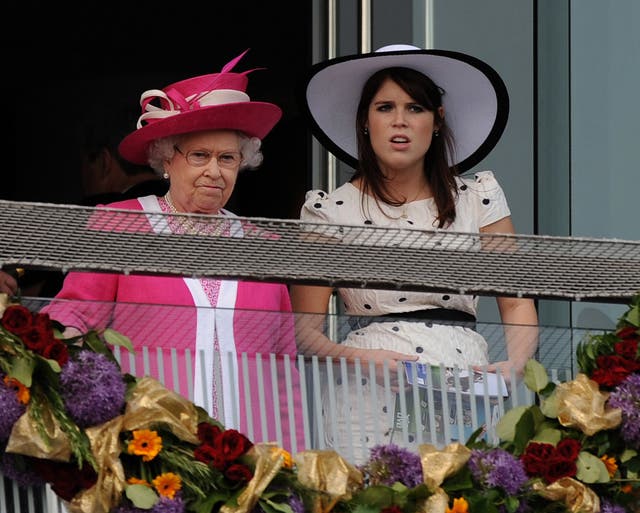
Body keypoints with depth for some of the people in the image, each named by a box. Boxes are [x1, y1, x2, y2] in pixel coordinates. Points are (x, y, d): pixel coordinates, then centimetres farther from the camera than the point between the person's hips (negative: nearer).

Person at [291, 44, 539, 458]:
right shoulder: (331, 210, 6)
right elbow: (304, 329, 4)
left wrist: (513, 366, -10)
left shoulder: (478, 197, 10)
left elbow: (518, 304, 9)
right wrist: (355, 357, -15)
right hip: (370, 401, -1)